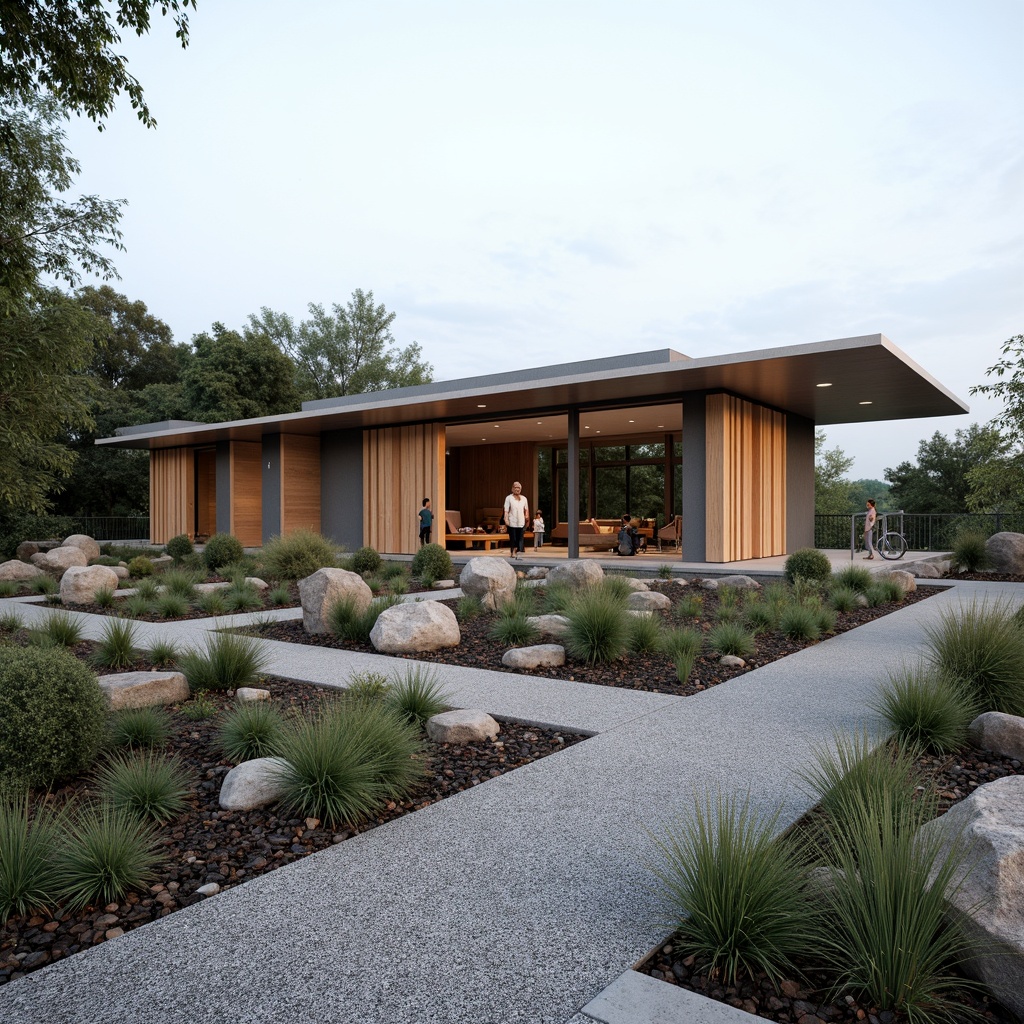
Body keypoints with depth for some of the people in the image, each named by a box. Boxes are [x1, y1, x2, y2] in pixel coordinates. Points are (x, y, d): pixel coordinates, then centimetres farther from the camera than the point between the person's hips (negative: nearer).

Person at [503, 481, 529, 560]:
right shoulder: (509, 498, 2)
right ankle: (513, 552, 8)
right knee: (513, 538, -1)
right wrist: (506, 519, -13)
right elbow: (506, 510, -4)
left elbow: (526, 509, 21)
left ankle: (519, 551, 0)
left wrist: (527, 516, 7)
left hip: (521, 522, 3)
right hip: (512, 522, -3)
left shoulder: (524, 498, 14)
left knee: (520, 538, -3)